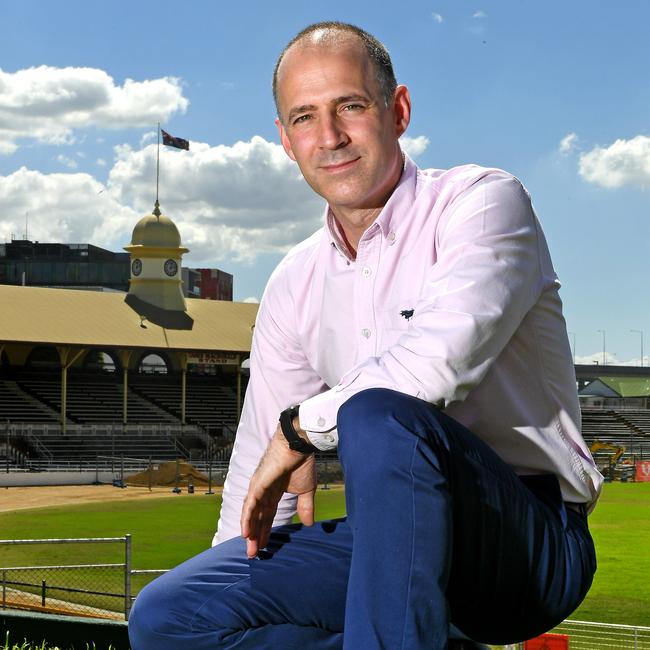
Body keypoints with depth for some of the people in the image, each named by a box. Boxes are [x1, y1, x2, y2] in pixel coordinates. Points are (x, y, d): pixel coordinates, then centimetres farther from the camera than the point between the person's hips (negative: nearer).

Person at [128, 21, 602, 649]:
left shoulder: (483, 200, -6)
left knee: (378, 416, -36)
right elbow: (256, 485, 17)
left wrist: (302, 427, -11)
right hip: (399, 543, 6)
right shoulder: (294, 286, 12)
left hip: (533, 545, -6)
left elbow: (443, 356, -25)